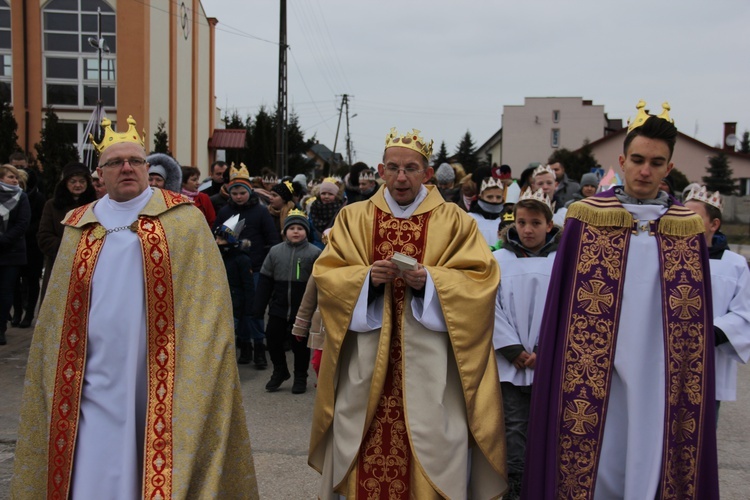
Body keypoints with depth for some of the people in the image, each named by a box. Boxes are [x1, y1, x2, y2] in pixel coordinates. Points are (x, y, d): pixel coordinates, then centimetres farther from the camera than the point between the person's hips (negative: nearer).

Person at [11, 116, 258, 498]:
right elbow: (58, 312, 16)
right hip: (100, 379, 3)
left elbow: (206, 297, -1)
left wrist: (197, 363, -7)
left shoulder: (183, 218, 0)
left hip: (162, 380, -2)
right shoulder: (79, 227, 11)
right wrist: (61, 376, 11)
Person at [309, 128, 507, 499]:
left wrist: (429, 280, -17)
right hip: (366, 361, 2)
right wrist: (366, 277, -14)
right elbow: (325, 275, 4)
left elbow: (480, 279, -3)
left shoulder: (454, 221, 4)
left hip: (430, 362, -1)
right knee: (366, 451, 3)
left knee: (432, 449, 1)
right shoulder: (353, 218, 9)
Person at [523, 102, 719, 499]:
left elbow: (697, 314, 8)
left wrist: (695, 384, 7)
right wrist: (558, 368, -2)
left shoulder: (689, 227, 4)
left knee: (650, 459, 10)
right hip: (596, 370, -2)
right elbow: (561, 300, 0)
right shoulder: (585, 217, -2)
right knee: (593, 456, 6)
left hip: (661, 373, 2)